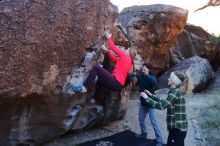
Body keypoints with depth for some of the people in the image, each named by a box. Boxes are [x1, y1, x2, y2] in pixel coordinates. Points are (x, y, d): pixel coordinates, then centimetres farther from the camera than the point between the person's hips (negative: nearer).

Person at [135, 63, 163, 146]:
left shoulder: (151, 77, -16)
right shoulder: (140, 76, -4)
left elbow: (154, 83, -37)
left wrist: (147, 75, -45)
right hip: (143, 102, 6)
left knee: (153, 122, -7)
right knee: (141, 120, 19)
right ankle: (144, 133, 41)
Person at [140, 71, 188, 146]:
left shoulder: (176, 92, -18)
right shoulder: (176, 91, 11)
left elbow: (161, 105, -24)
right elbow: (164, 101, 23)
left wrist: (146, 98, -16)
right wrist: (151, 95, 20)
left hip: (178, 129, -9)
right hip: (177, 127, 9)